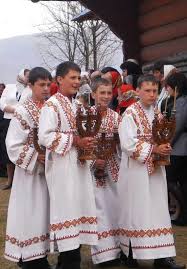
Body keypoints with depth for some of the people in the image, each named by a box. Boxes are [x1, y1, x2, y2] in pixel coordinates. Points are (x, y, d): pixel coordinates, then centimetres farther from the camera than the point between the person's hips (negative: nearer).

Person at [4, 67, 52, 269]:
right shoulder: (22, 112, -10)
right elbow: (13, 146, -13)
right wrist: (36, 156, -20)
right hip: (30, 172, -6)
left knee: (44, 214, 11)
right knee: (30, 216, -2)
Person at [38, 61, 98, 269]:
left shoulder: (76, 105, 15)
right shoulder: (51, 105, -10)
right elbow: (45, 136, -19)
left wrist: (86, 142, 5)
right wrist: (75, 141, -19)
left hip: (78, 164, 8)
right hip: (62, 166, -8)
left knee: (78, 209, 8)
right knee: (67, 210, -6)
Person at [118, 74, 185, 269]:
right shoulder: (130, 114, -10)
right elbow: (128, 144, -19)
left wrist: (164, 148, -4)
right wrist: (153, 149, -20)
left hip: (155, 169, 7)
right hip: (137, 170, -6)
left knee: (158, 210, 5)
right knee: (137, 211, 0)